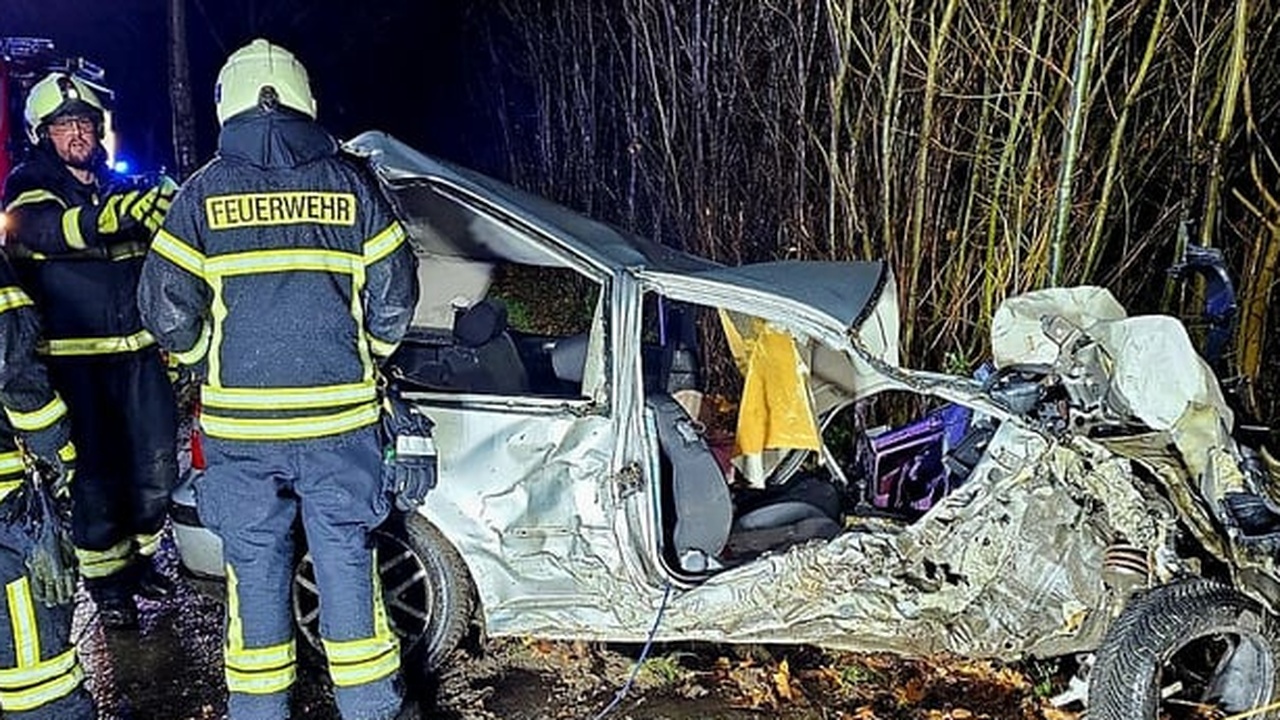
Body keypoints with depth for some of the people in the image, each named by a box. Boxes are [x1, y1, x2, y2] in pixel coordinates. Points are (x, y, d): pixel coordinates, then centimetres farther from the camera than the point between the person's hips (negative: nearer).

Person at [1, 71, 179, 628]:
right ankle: (106, 579, 17)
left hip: (139, 353, 5)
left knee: (156, 467, 9)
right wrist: (111, 214, -47)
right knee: (96, 475, 0)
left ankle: (138, 556, 30)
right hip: (76, 359, -5)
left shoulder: (119, 186, 16)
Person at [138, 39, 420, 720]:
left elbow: (166, 308, -2)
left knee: (255, 563, 12)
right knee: (345, 556, 10)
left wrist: (211, 362, 16)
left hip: (239, 420, 0)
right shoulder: (350, 183, 0)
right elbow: (394, 296, 0)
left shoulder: (204, 191, -1)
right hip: (339, 413, 0)